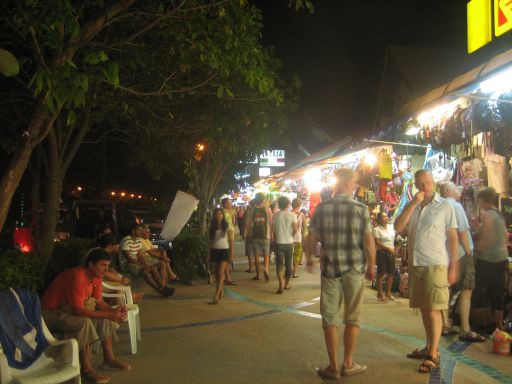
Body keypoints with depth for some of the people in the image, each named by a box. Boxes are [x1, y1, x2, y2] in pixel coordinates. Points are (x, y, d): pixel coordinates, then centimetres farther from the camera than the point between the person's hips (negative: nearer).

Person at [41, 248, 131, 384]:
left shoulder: (96, 276, -4)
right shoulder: (77, 276, -31)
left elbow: (99, 302, 1)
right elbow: (78, 310, -33)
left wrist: (114, 311, -19)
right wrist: (109, 315, -31)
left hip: (69, 309, 9)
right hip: (51, 312, -9)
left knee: (105, 318, -3)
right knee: (84, 322, -32)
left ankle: (109, 358, 4)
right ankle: (87, 369, -22)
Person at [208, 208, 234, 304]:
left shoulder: (226, 227, -2)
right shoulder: (212, 227, 6)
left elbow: (230, 240, 0)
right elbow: (210, 241, 7)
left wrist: (231, 253, -3)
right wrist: (209, 253, 1)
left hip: (224, 250, -4)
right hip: (215, 250, 4)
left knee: (220, 273, -10)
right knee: (217, 273, 8)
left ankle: (216, 295, -14)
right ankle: (221, 290, 27)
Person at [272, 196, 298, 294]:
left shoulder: (275, 215, -1)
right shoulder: (292, 215, -4)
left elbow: (273, 229, -3)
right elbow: (295, 229, -13)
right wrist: (291, 236, 5)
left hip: (279, 242, 0)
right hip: (289, 242, 1)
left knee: (279, 263, -3)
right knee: (288, 263, 14)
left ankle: (281, 284, -20)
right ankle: (287, 283, 26)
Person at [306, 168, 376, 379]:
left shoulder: (321, 208, -2)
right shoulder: (361, 209, -6)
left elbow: (312, 238, 2)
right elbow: (369, 242, -7)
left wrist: (309, 258, 20)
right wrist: (371, 266, 7)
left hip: (330, 268, 1)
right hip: (355, 268, -1)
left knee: (329, 318, 8)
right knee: (352, 318, 11)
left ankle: (333, 366, 12)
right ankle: (348, 364, 18)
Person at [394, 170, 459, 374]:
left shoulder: (444, 206, -2)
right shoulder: (411, 207, 11)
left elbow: (453, 237, -4)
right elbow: (398, 228, -4)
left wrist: (454, 266, -9)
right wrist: (413, 204, -11)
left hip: (436, 265, -5)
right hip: (415, 265, 5)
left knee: (433, 309, -4)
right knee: (423, 308, 14)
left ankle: (433, 355, 3)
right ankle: (429, 347, 27)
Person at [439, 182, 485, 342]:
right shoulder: (455, 206, -12)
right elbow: (462, 231, -17)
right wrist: (469, 251, -11)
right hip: (460, 254, -8)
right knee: (466, 291, -4)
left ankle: (445, 325, 18)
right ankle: (466, 330, -5)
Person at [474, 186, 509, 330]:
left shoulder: (486, 215, -15)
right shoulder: (499, 214, 11)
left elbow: (486, 241, -20)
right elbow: (506, 236, 18)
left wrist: (475, 249, -6)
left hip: (488, 259, -9)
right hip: (502, 257, 9)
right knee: (498, 292, 14)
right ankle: (499, 323, 22)